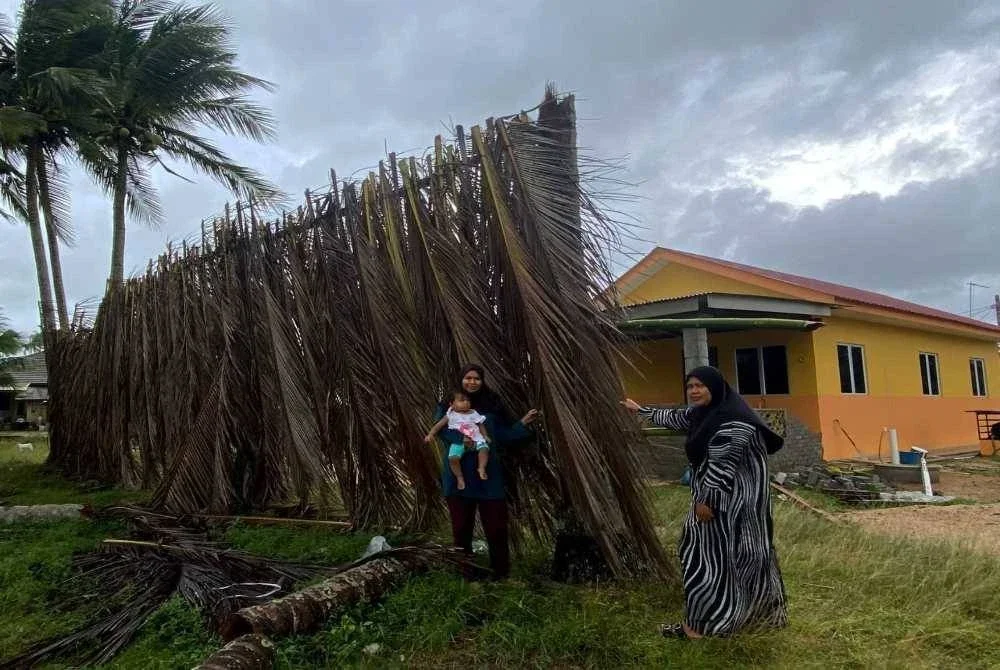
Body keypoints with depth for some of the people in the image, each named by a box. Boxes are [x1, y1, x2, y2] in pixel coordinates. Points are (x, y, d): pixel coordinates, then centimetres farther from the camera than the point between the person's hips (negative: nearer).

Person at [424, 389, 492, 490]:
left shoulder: (473, 414, 19)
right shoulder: (451, 415, 13)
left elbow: (481, 425, 20)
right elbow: (439, 425, 11)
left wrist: (485, 436, 5)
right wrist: (430, 434, -1)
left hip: (475, 439, 2)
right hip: (458, 441, -1)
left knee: (484, 448, -28)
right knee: (453, 458, -25)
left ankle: (481, 468, -18)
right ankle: (459, 477, -8)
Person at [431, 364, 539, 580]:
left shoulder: (492, 405, 8)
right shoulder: (449, 404, 4)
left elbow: (505, 435, 10)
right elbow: (440, 427, -11)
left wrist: (523, 424, -2)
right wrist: (461, 438, -27)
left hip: (488, 475, 1)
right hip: (459, 476, 0)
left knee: (495, 524, 1)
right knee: (461, 525, 7)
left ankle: (500, 570, 17)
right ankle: (464, 570, 22)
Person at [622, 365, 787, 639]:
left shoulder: (732, 420, -22)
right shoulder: (701, 413, 9)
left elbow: (722, 466, -24)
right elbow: (673, 418, 26)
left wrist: (705, 499, -22)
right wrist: (640, 410, 33)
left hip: (731, 500, -10)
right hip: (716, 496, 10)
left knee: (712, 555, -4)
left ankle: (698, 625, 5)